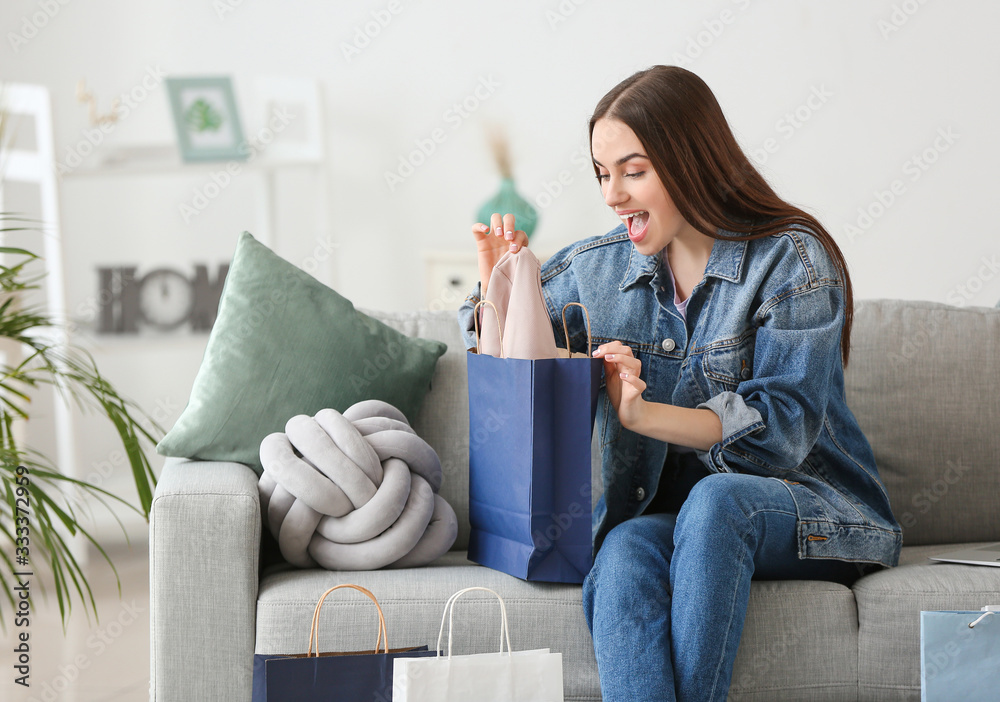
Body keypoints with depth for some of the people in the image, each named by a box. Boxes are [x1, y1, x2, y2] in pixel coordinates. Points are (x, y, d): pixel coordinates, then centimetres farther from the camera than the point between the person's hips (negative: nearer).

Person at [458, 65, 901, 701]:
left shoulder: (793, 260, -6)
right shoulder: (599, 268, 8)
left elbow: (784, 427, -14)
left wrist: (643, 412, -27)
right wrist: (499, 292, -3)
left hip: (811, 512, -3)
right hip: (663, 514, 3)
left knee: (717, 497, -37)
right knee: (624, 553, -33)